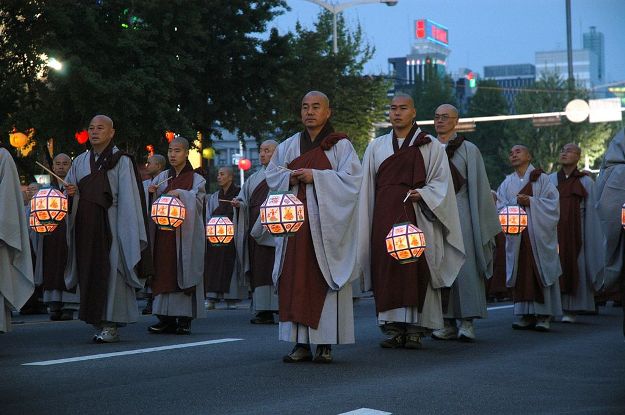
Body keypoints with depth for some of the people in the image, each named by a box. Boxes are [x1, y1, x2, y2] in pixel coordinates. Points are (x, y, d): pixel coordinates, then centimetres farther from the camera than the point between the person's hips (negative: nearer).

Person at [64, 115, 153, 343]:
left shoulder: (121, 160, -1)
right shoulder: (80, 161, 15)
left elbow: (128, 198, -6)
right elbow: (69, 189, 17)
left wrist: (125, 231, -14)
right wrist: (70, 193, -8)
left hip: (110, 224, -5)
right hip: (85, 225, 5)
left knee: (109, 271, -8)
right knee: (89, 271, 4)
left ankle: (111, 325, -6)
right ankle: (98, 323, 11)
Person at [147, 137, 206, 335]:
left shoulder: (195, 179, 4)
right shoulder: (162, 178, 14)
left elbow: (197, 201, -11)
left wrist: (180, 194, -27)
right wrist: (150, 193, -11)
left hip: (186, 234, -3)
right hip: (164, 234, 3)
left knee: (184, 272, -5)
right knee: (164, 272, 1)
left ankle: (184, 319, -1)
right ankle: (167, 319, 5)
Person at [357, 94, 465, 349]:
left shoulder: (431, 146, 8)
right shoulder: (376, 147, 16)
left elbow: (441, 182, 3)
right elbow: (367, 188, 15)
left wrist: (422, 194, -15)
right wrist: (366, 227, 8)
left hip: (417, 217, -2)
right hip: (385, 218, 3)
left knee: (416, 269, -7)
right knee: (387, 270, -3)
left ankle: (415, 330, -4)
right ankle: (394, 328, 1)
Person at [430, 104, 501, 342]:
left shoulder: (469, 150, 6)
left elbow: (478, 188, 3)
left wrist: (484, 224, -1)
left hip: (460, 213, -3)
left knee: (464, 266, -8)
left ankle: (467, 321, -7)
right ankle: (448, 323, 6)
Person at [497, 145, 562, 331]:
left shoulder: (541, 179, 4)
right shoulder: (507, 183, 14)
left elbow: (552, 203, -4)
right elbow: (500, 206, 5)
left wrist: (531, 201, -14)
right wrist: (516, 201, -13)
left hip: (538, 233, -3)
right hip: (516, 234, 3)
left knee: (540, 272, -5)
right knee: (521, 272, 0)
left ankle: (543, 315, -3)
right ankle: (525, 315, 3)